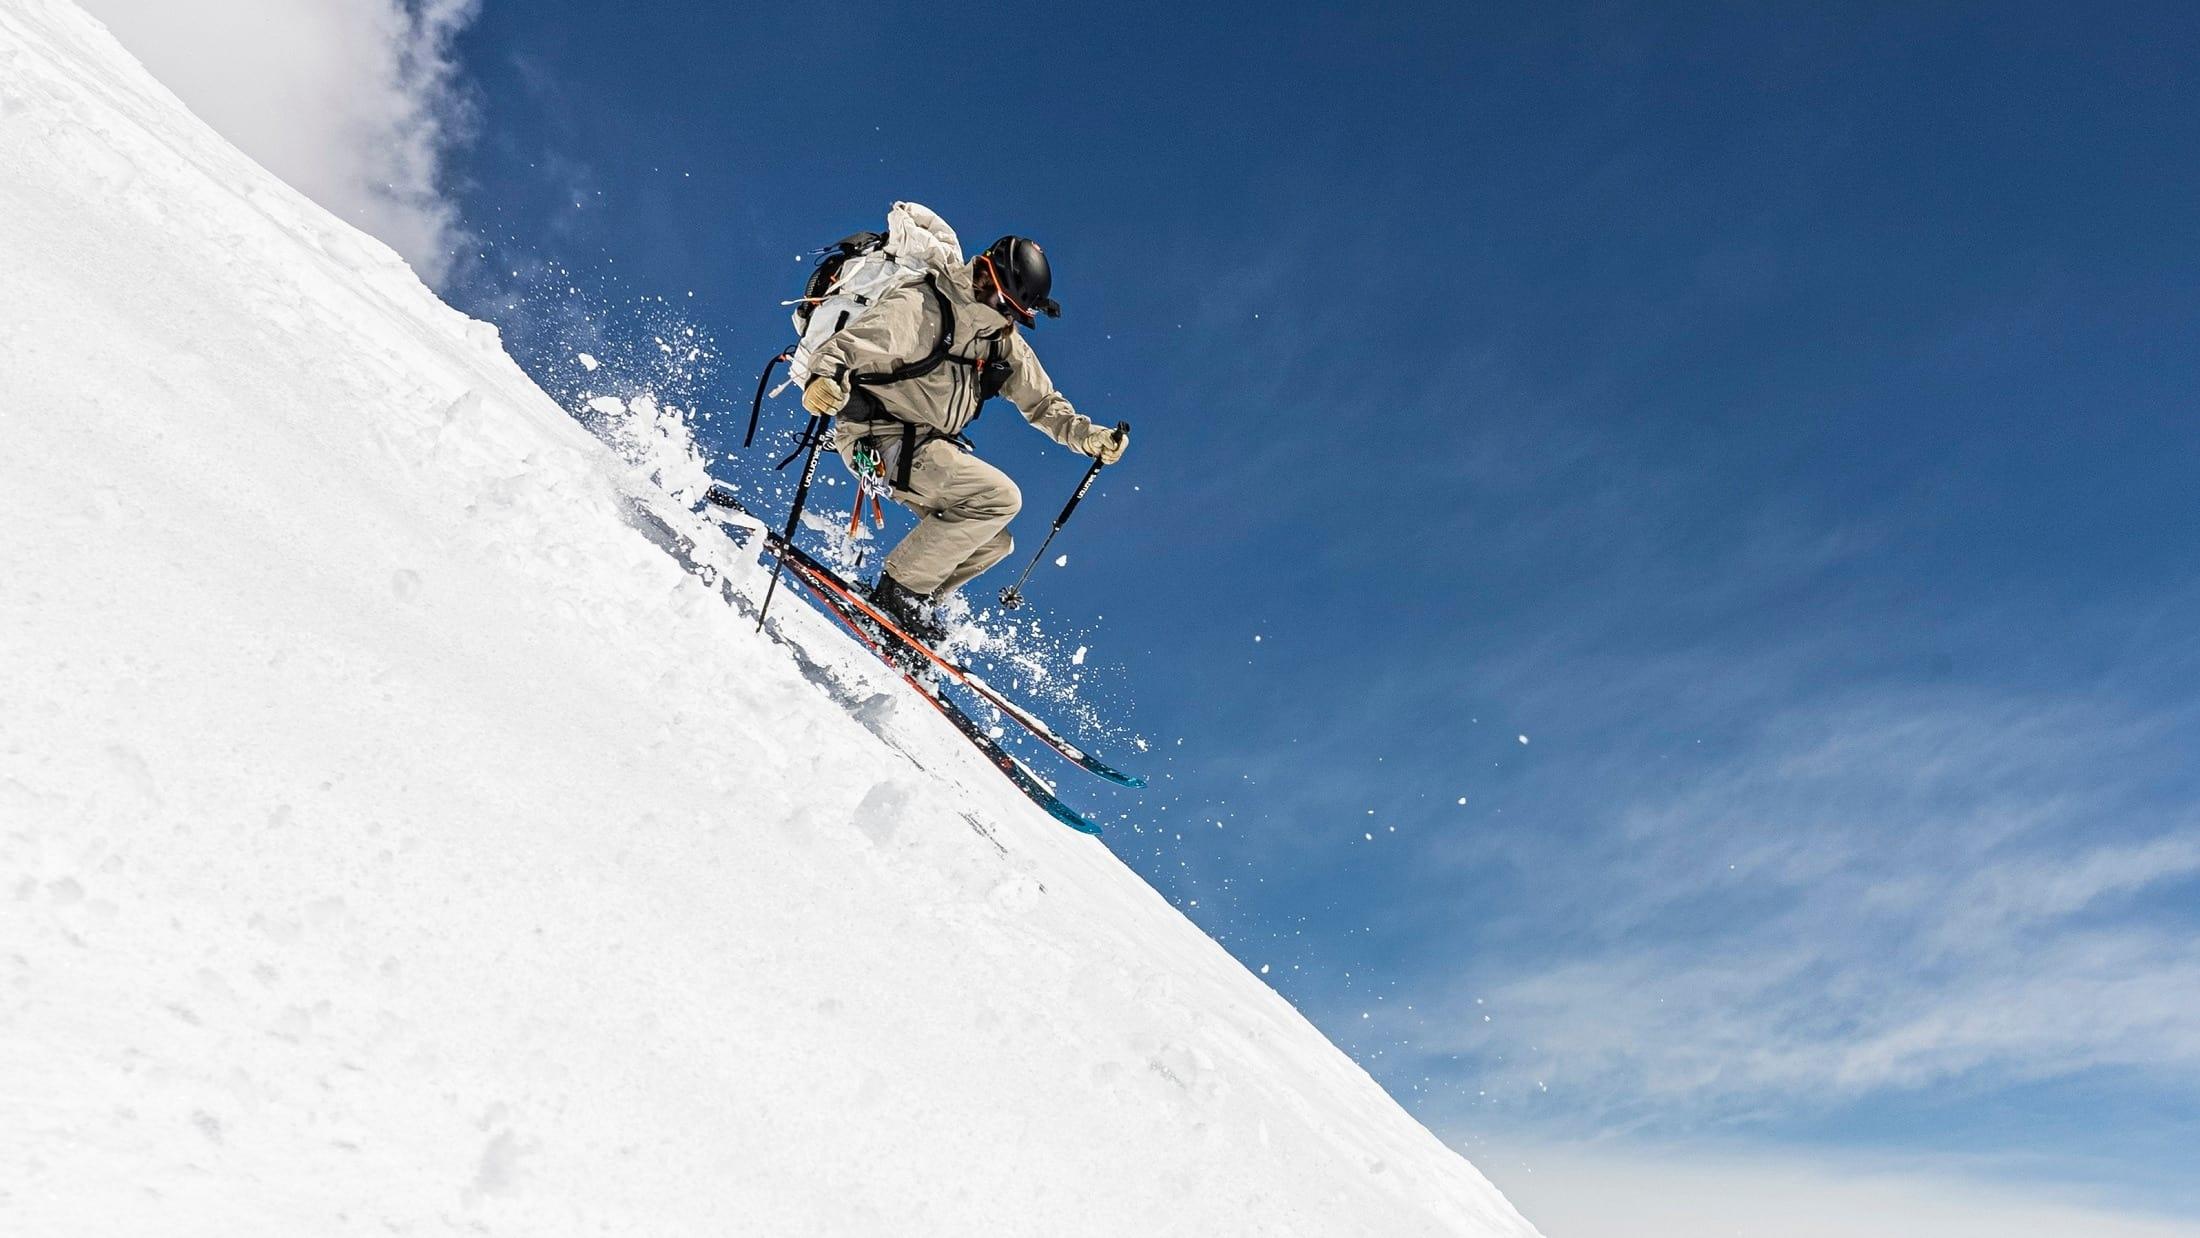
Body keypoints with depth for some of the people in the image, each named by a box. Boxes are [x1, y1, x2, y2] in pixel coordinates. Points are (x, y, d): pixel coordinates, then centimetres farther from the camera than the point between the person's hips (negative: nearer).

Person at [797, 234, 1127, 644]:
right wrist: (825, 377, -46)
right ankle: (900, 588, -15)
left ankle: (911, 607, 14)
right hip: (880, 440, -9)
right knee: (1000, 497, -21)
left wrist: (1088, 436, 3)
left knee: (992, 543, 8)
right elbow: (855, 341, -26)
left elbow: (1041, 401, 17)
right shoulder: (920, 307, -14)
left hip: (929, 446, 9)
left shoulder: (1005, 343, 10)